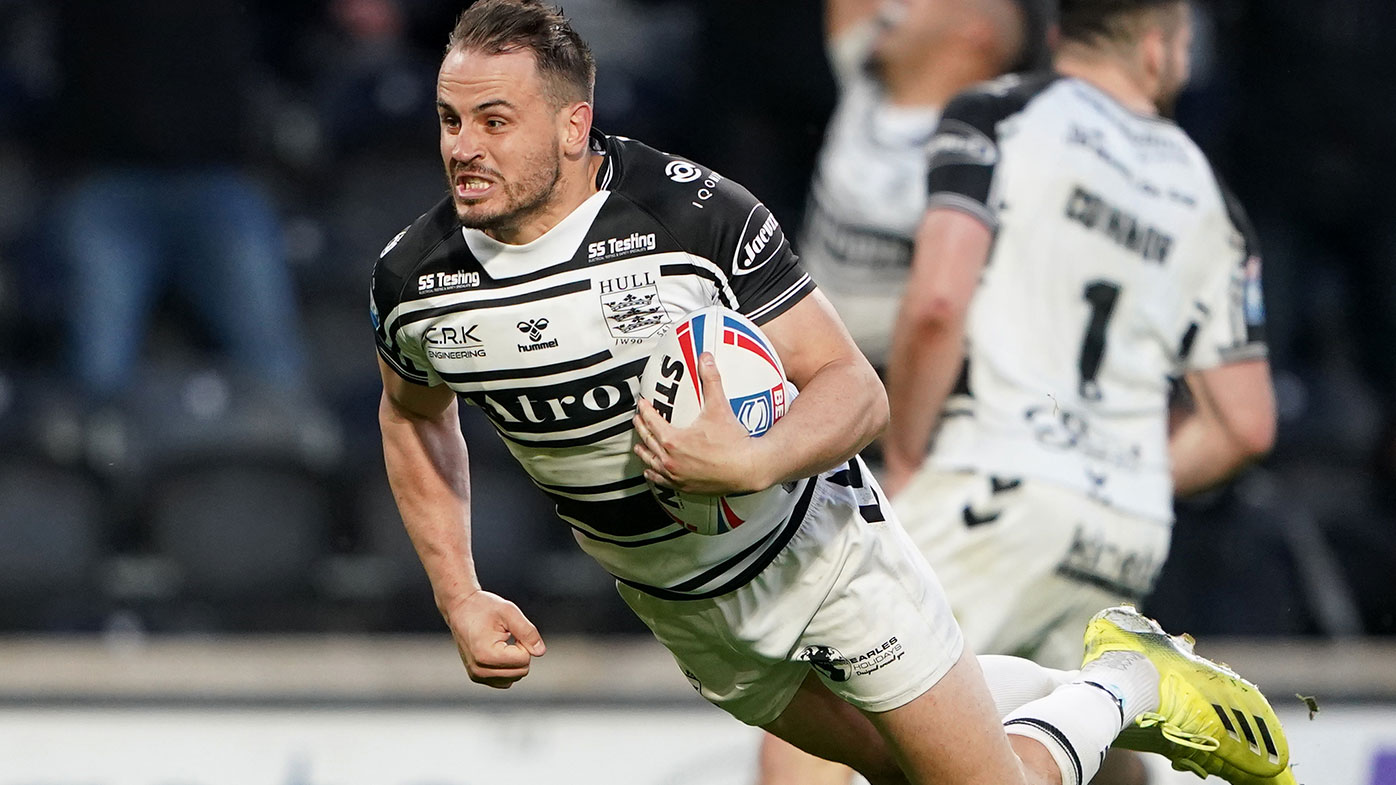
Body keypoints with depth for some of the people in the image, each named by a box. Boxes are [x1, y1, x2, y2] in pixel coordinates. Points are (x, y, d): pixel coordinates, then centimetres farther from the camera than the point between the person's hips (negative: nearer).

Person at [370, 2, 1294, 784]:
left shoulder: (700, 214, -29)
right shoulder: (413, 278, -16)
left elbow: (857, 389, -24)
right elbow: (415, 417, 7)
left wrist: (754, 464, -45)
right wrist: (459, 598, -4)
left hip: (823, 549, -4)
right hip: (685, 611, 5)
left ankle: (1128, 679, 28)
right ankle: (1077, 691, 46)